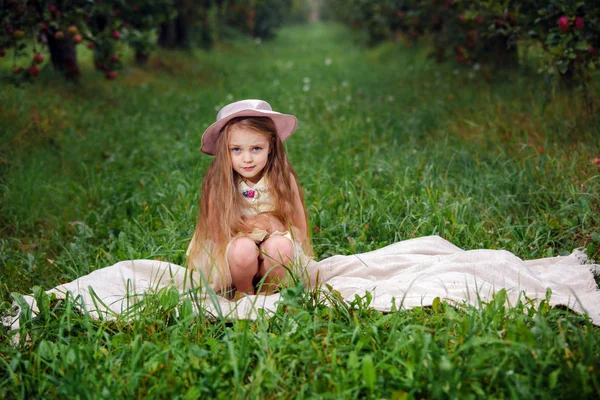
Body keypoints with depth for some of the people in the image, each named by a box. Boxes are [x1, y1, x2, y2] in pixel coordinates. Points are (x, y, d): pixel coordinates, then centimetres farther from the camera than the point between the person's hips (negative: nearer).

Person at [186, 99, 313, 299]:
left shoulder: (283, 178, -8)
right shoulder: (218, 183, -12)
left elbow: (299, 231, -5)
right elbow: (217, 233, -12)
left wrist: (271, 223, -21)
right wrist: (259, 223, -18)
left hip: (272, 265, 1)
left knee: (281, 244, -30)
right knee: (243, 247, -32)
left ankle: (268, 292, -3)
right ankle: (244, 292, -2)